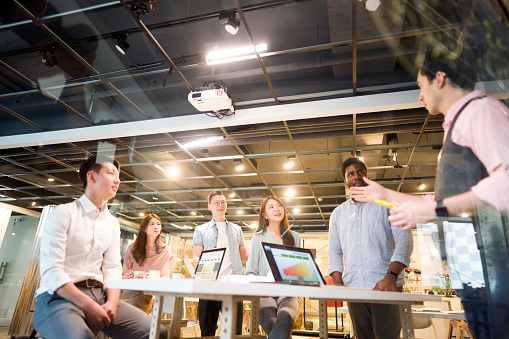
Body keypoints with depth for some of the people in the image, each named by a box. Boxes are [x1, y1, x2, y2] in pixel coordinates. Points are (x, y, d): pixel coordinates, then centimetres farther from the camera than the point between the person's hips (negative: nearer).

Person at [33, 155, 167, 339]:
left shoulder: (112, 223, 13)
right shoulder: (63, 213, -4)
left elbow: (112, 268, 9)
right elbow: (50, 270, -12)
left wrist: (112, 302, -10)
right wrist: (88, 305, -20)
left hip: (99, 294, 5)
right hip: (60, 296, -5)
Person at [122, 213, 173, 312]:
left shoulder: (165, 250, 6)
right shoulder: (133, 248, 10)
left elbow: (164, 277, 0)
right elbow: (122, 273, 15)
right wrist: (124, 277, -10)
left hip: (148, 295, -3)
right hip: (129, 292, 3)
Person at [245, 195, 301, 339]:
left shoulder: (294, 237, 16)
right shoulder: (258, 237, 11)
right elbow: (250, 272, 8)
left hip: (288, 294, 1)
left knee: (284, 318, -37)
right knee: (271, 322, -35)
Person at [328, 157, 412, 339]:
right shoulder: (338, 213, 17)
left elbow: (403, 240, -2)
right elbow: (334, 250, 15)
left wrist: (391, 276, -16)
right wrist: (338, 283, 0)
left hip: (385, 285, -3)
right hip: (353, 288, 3)